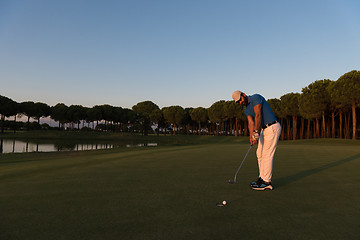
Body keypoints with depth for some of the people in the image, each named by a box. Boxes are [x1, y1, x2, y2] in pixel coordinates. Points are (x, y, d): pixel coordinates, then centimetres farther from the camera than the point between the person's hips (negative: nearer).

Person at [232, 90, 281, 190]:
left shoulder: (256, 98, -13)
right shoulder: (246, 110, 13)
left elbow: (258, 115, -21)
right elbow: (251, 123, 0)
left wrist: (256, 133, -23)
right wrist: (251, 136, -16)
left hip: (272, 128, -9)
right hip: (264, 129, 9)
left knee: (267, 155, -9)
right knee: (260, 154, 11)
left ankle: (267, 182, -4)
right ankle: (262, 178, 20)